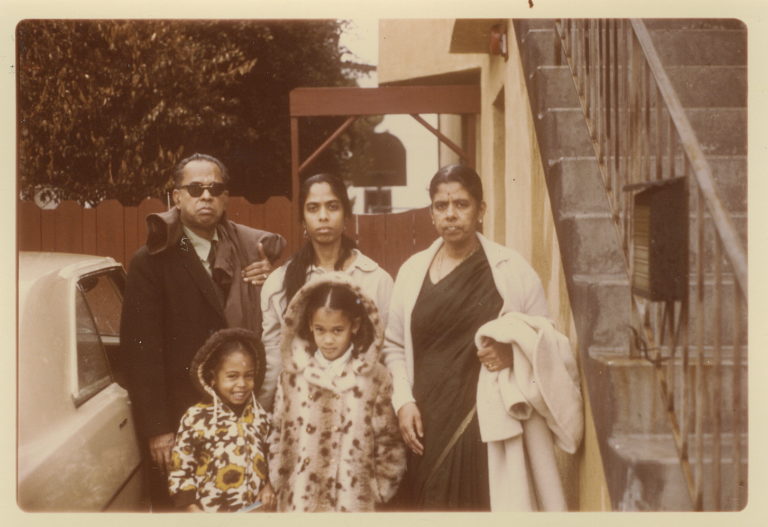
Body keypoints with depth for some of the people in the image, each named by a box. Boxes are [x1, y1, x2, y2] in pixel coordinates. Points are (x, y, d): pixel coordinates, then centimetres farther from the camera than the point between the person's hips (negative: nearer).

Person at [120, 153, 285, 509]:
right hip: (179, 415, -3)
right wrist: (155, 429, -13)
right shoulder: (152, 261, -5)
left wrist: (270, 283, -9)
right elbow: (140, 350, -10)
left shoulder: (250, 248, 7)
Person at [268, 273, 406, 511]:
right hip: (299, 500, 2)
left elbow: (389, 442, -1)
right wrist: (280, 486, 5)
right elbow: (278, 434, 7)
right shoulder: (293, 374, -1)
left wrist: (379, 491, -1)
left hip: (353, 501, -1)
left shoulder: (375, 377, -7)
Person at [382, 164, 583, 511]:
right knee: (429, 507, 5)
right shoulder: (412, 270, 7)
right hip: (426, 423, 2)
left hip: (489, 423, -2)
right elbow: (394, 345, 11)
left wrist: (514, 353, -14)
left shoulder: (511, 268, 0)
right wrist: (402, 401, -2)